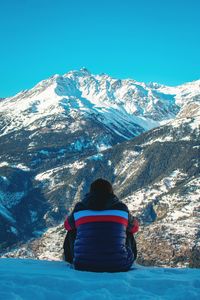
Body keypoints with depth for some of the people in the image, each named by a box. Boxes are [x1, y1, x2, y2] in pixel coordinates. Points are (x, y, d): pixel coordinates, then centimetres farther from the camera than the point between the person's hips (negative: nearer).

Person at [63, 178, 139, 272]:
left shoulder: (79, 209, 1)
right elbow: (134, 227, 20)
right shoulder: (121, 209, 1)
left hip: (83, 267, 1)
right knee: (129, 233, 28)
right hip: (119, 267, 0)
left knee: (72, 233, 28)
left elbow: (67, 225, 23)